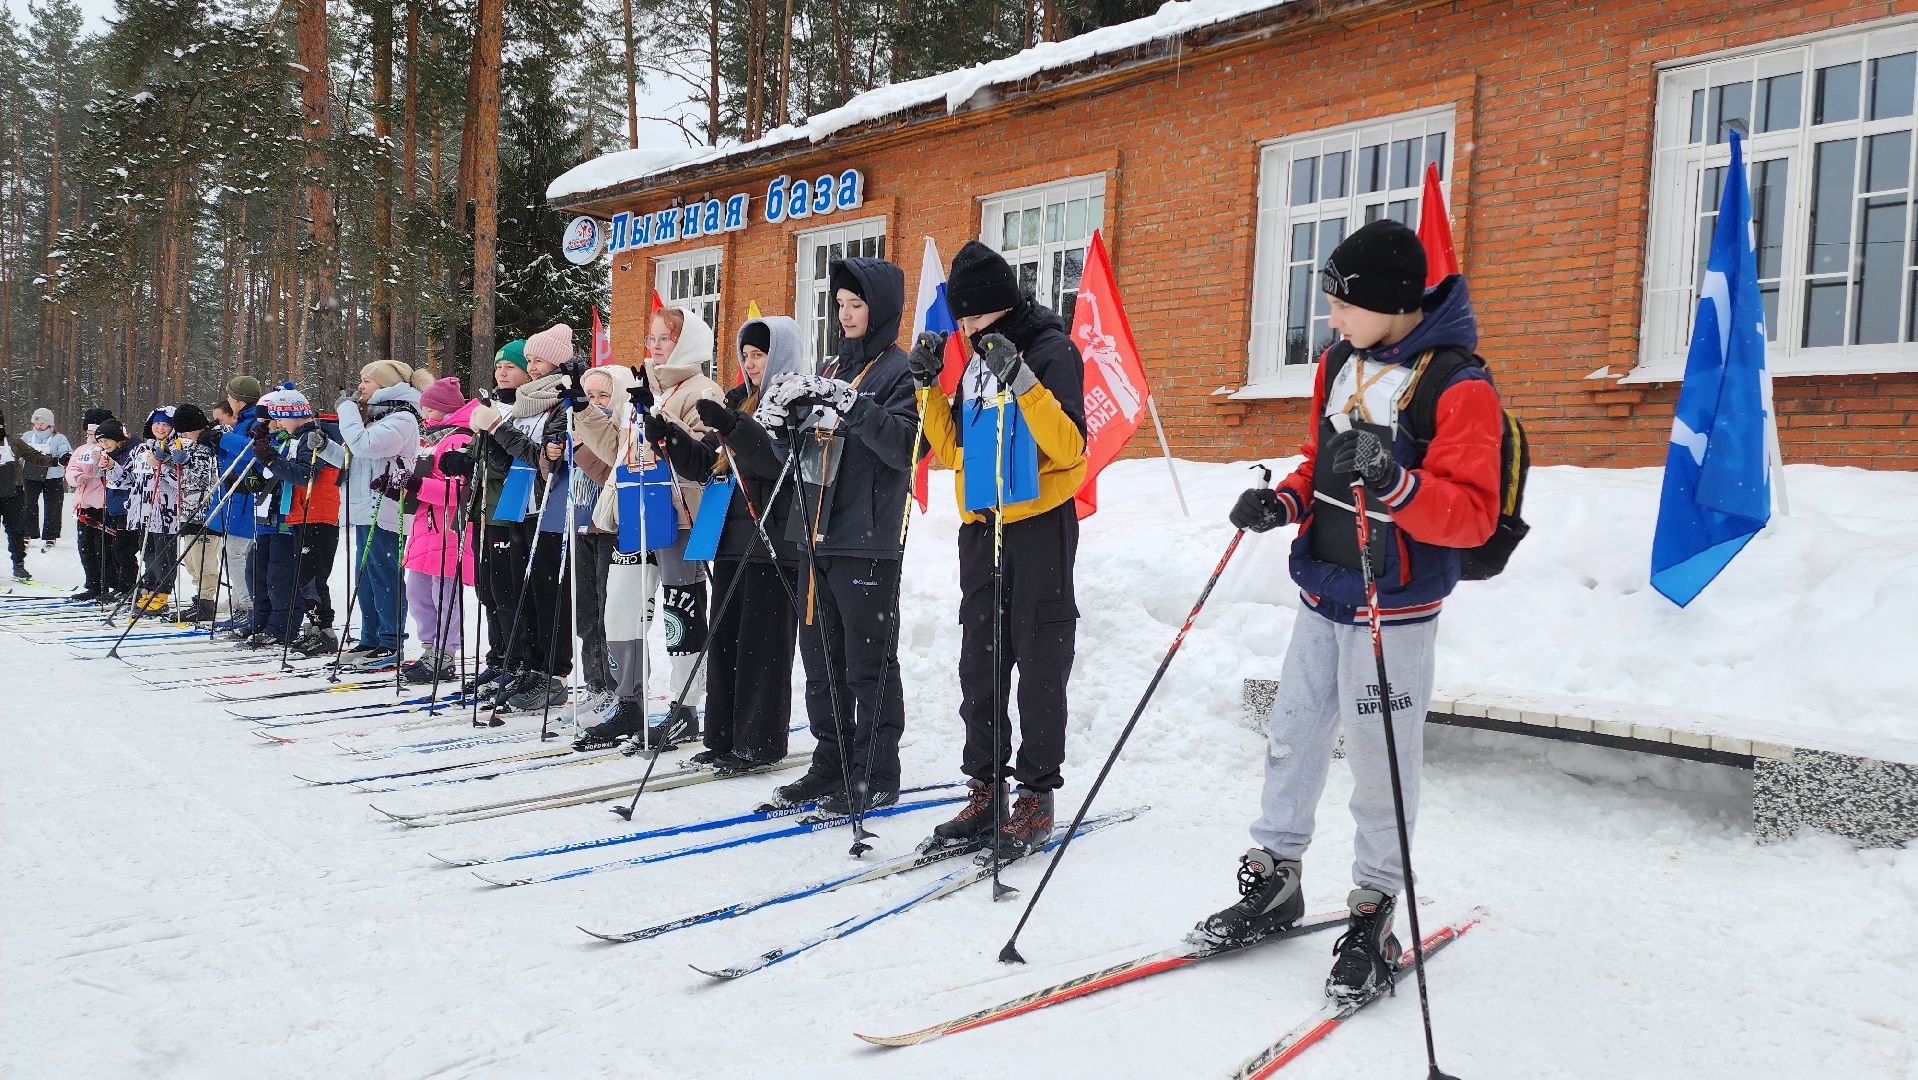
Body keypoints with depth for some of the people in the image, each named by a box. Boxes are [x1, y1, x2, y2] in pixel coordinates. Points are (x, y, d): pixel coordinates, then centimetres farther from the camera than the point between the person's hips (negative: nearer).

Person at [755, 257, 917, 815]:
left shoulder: (898, 371, -4)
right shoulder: (831, 369, 18)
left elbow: (905, 444, -18)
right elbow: (801, 446, 19)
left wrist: (854, 407, -27)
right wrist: (778, 417, -1)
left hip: (867, 541, -8)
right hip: (817, 536, 8)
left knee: (869, 663, -2)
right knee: (822, 659, 12)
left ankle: (876, 776, 7)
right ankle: (832, 763, 23)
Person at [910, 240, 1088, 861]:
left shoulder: (1052, 351, -9)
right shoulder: (978, 361, 13)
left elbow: (1070, 445, -20)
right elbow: (951, 449, 15)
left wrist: (1021, 378, -28)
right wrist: (928, 385, 3)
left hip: (1040, 524, -7)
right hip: (981, 528, 7)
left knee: (1039, 668, 0)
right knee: (980, 664, 9)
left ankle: (1037, 797, 9)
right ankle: (986, 789, 18)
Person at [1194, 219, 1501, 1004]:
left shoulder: (1458, 387, -15)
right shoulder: (1340, 365, 7)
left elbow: (1473, 514, -21)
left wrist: (1395, 486, -37)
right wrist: (1284, 503, -2)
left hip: (1394, 609, -7)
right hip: (1321, 593, 7)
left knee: (1380, 762, 2)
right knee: (1293, 737, 13)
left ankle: (1375, 918, 18)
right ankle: (1274, 882, 29)